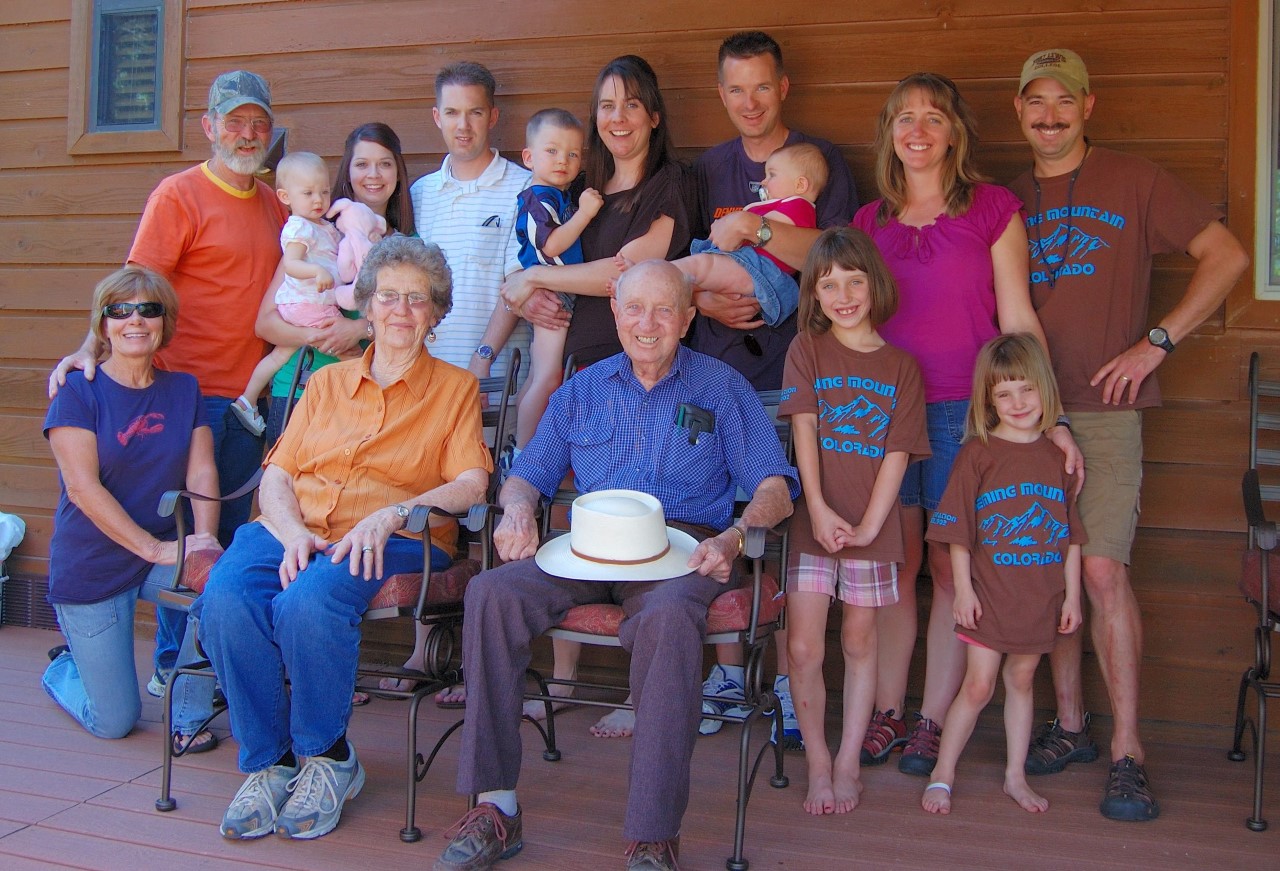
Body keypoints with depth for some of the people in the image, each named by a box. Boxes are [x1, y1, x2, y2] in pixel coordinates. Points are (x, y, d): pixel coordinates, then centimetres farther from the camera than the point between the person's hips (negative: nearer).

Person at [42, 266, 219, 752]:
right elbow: (83, 487, -18)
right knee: (114, 722, 2)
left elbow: (202, 471, -5)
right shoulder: (78, 391, -10)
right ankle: (62, 668, 39)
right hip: (91, 564, -3)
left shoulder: (183, 389, 3)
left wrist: (204, 538, -25)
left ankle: (188, 717, -9)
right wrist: (157, 548, -25)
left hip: (163, 553, 3)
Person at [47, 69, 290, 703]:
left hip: (246, 395, 6)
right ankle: (172, 665, 11)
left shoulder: (274, 205, 14)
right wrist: (91, 348, -25)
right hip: (188, 391, -6)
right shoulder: (179, 195, -5)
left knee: (229, 533, 11)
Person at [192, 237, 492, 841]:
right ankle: (269, 762, -12)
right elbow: (276, 477, 14)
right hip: (293, 531, 4)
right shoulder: (326, 383, 23)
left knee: (309, 603, -35)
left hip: (393, 541, -3)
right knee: (225, 599, -29)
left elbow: (471, 482, -1)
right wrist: (293, 532, -8)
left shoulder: (456, 388, 14)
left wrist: (393, 514, -17)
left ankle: (325, 757, -11)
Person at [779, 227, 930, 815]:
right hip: (812, 518, 0)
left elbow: (898, 453, -1)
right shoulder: (807, 349, 5)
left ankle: (848, 762, 19)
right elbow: (804, 427, -5)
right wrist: (819, 507, -16)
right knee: (803, 649, -4)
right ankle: (817, 763, 13)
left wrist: (867, 526, -11)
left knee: (859, 643, 8)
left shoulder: (902, 367, 5)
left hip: (872, 524, 1)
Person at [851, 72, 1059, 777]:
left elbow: (1018, 321, 0)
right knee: (892, 564, 7)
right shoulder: (869, 222, 11)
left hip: (965, 412, -3)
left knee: (952, 566, 3)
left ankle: (934, 719, 15)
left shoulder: (992, 209, 0)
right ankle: (887, 710, 18)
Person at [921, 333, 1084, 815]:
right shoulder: (978, 453, -8)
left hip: (1040, 595, 3)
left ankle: (1015, 775, 28)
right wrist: (963, 588, -9)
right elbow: (958, 530, -6)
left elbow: (1071, 535, 7)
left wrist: (1072, 595, 5)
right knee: (978, 686, 1)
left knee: (1021, 681, 15)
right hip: (988, 593, -3)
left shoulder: (1058, 456, 2)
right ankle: (942, 773, 15)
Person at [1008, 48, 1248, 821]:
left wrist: (1157, 342, -7)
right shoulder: (1011, 200, 16)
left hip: (1104, 407, -4)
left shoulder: (1135, 182, 4)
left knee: (1103, 570, -11)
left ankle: (1128, 753, -2)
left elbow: (1227, 256, 2)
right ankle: (1070, 727, 19)